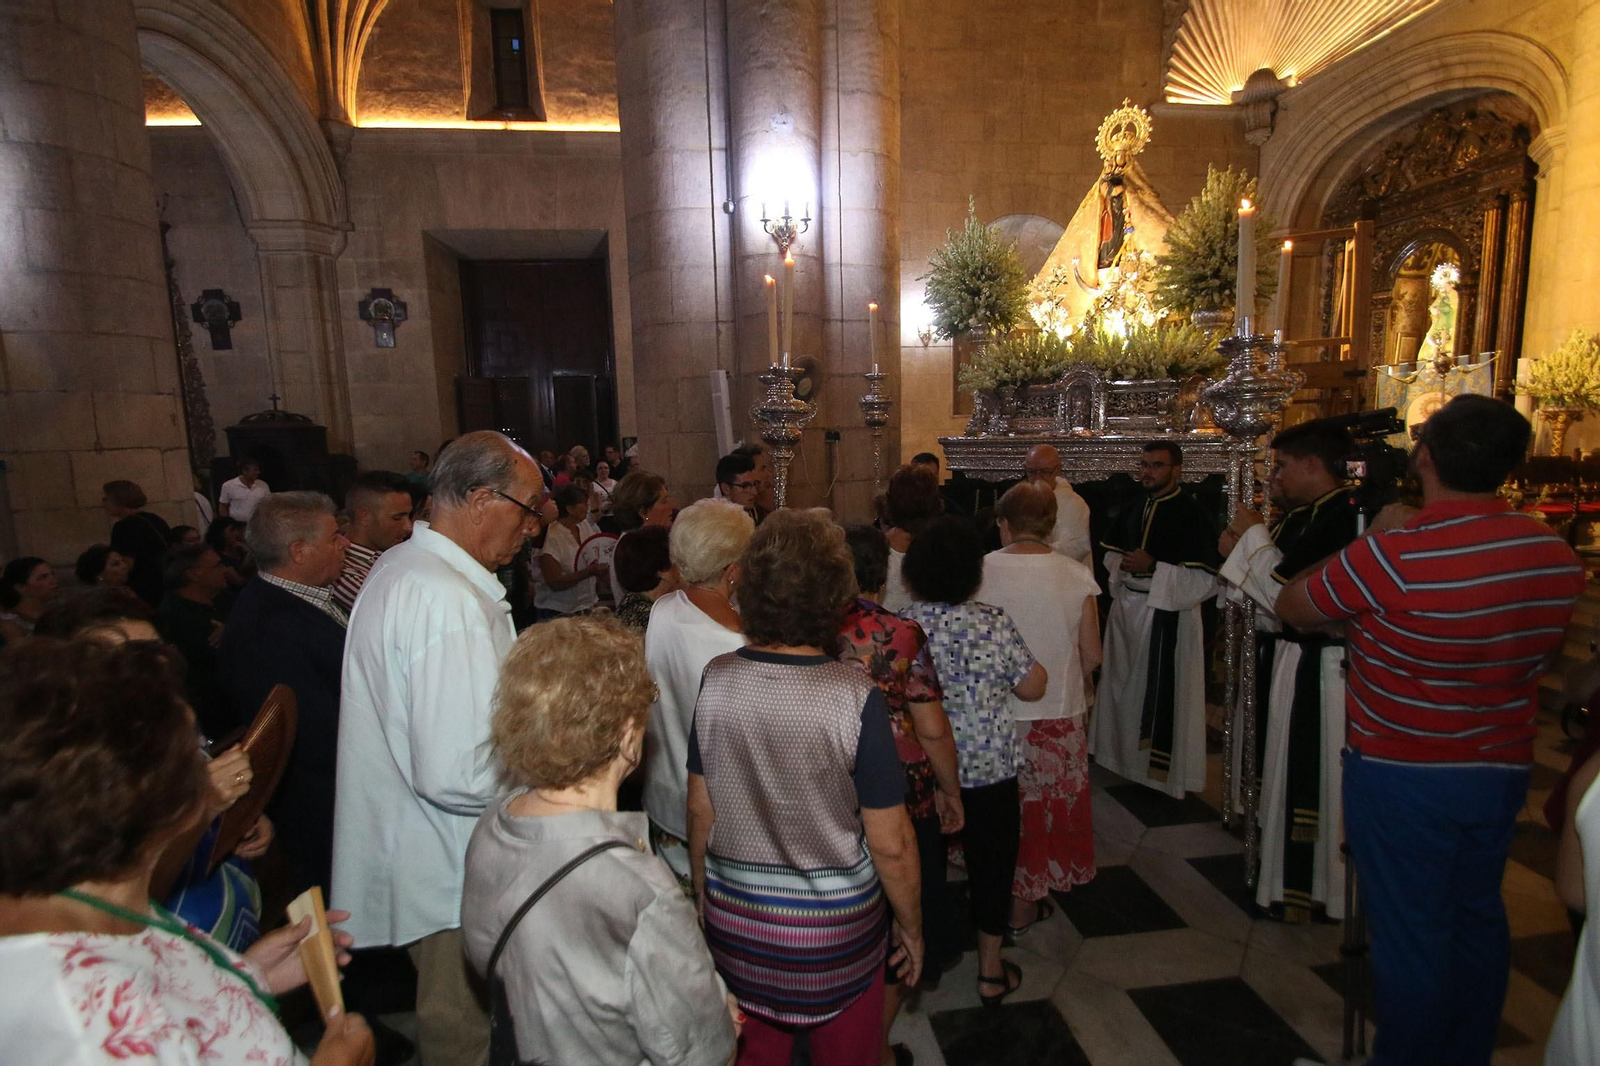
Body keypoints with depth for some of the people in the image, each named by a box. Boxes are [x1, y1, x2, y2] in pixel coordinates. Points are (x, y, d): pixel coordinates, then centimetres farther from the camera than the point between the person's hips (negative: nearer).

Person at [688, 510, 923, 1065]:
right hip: (835, 927, -3)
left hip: (735, 920, 3)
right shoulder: (855, 696, -23)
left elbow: (700, 811, -2)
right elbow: (890, 843, -16)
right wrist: (911, 928, 1)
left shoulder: (716, 680, -13)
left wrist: (703, 897, 14)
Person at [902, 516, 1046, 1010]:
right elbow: (1033, 687, -6)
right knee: (991, 862, 16)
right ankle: (991, 971, 31)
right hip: (988, 768, -2)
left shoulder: (903, 625, -11)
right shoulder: (994, 623, -16)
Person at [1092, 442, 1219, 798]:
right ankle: (1127, 758, 31)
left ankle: (1162, 770, 13)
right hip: (1127, 608, 7)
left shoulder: (1191, 512, -11)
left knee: (1161, 694, -2)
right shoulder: (1132, 510, 11)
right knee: (1125, 687, 15)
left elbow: (1206, 578, -16)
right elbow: (1112, 554, 22)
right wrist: (1121, 565, 0)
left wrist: (1153, 567, -20)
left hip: (1168, 613, -7)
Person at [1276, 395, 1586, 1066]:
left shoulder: (1392, 555, -26)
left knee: (1410, 933, 9)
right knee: (1478, 917, 22)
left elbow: (1292, 607, -12)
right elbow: (1542, 657, 12)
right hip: (1503, 769, 7)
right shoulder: (1558, 555, -4)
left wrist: (1374, 538, -3)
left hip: (1402, 776, -6)